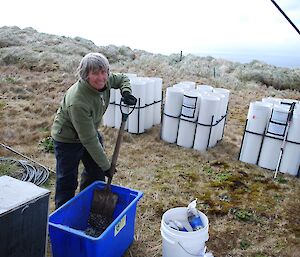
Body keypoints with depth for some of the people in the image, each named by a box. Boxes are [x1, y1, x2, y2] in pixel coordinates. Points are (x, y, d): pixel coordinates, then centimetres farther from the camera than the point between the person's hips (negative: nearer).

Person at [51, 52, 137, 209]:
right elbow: (89, 140, -32)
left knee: (96, 172, 18)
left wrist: (126, 92, -18)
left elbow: (122, 79, 5)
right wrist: (105, 165, -23)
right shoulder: (78, 102, -39)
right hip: (67, 139, -7)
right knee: (67, 182, 2)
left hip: (90, 130, 8)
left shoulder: (104, 81, -19)